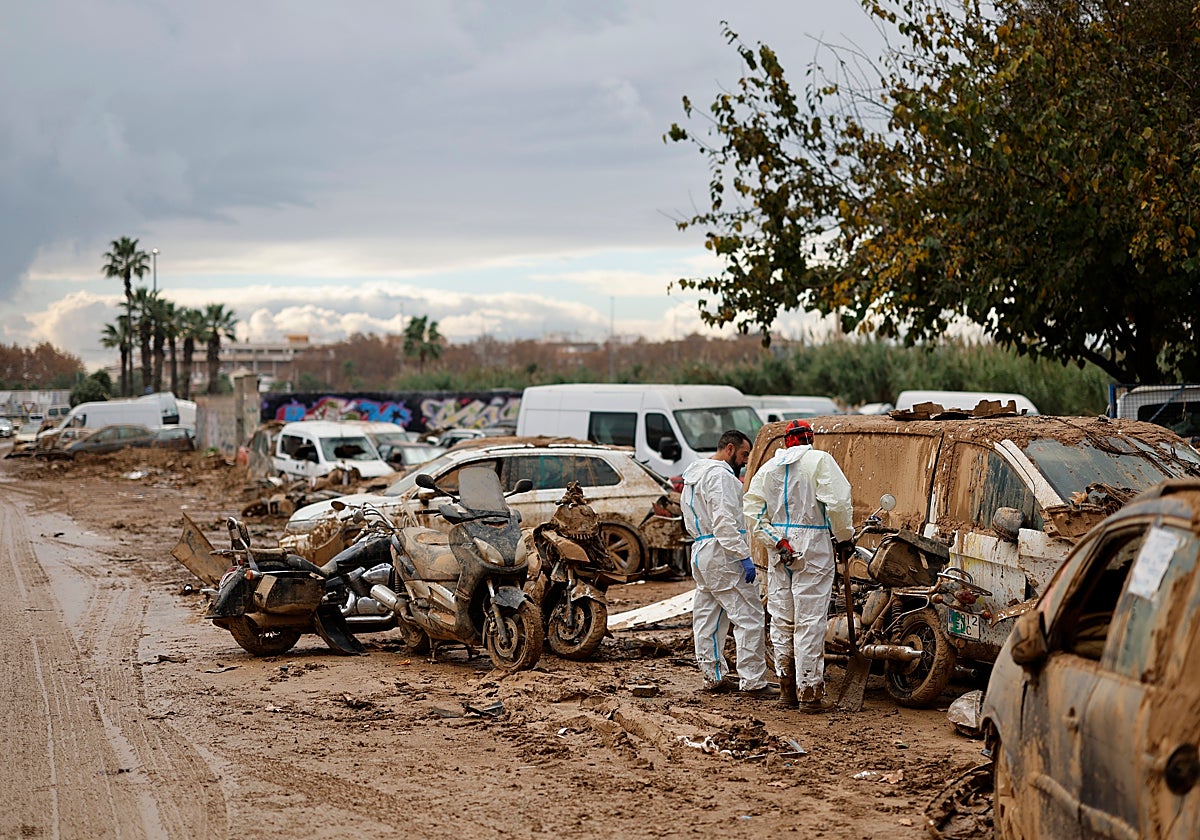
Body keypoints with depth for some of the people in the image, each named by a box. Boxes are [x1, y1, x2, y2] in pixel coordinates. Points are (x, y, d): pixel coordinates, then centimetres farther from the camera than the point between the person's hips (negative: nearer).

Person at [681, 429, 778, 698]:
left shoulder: (694, 474, 19)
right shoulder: (720, 475, -14)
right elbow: (725, 522, -22)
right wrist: (744, 557, -23)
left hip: (700, 552, 11)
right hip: (721, 554, -11)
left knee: (708, 616, 13)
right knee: (749, 616, -9)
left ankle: (714, 676, 18)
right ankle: (753, 681, -10)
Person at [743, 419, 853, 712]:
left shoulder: (769, 468, 13)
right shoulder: (819, 461, -4)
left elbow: (752, 510, 4)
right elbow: (838, 501, -16)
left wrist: (777, 541, -1)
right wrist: (844, 536, -3)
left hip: (780, 553, 5)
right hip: (813, 549, -5)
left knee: (781, 621, 11)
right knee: (810, 622, -4)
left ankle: (786, 690, 16)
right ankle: (810, 693, -3)